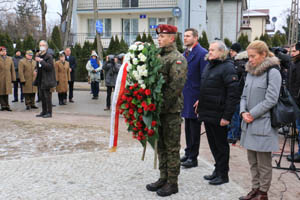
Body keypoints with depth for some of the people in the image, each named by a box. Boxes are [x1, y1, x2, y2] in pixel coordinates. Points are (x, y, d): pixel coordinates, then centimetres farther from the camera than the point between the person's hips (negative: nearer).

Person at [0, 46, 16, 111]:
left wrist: (13, 78, 8)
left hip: (7, 79, 3)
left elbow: (12, 69, 13)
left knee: (6, 92, 7)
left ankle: (6, 106, 11)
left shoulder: (10, 59, 13)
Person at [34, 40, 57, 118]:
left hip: (47, 80, -8)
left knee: (47, 96, -6)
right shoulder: (39, 56, 16)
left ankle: (49, 112, 0)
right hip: (40, 80, 8)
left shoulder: (49, 56, -10)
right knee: (42, 96, 13)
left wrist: (41, 61, -22)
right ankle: (44, 111, 21)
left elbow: (49, 66, -22)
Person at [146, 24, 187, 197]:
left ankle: (172, 183, 13)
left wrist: (162, 105, -20)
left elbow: (175, 86, -19)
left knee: (172, 147, 1)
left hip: (171, 110, -8)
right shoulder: (159, 56, 14)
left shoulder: (178, 59, -11)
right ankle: (164, 178, 28)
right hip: (158, 109, 8)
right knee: (161, 145, 15)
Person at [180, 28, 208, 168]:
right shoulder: (185, 53, 14)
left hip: (195, 96, -8)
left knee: (194, 128, 1)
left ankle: (193, 158, 11)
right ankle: (188, 153, 28)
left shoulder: (202, 53, -12)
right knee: (188, 127, 16)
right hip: (185, 96, 8)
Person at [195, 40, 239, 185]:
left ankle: (223, 175, 17)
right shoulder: (209, 66, 14)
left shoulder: (227, 67, -13)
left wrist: (227, 116, -20)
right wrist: (201, 101, 16)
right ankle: (218, 170, 31)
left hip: (218, 114, -8)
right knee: (212, 143, 16)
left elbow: (233, 94, -18)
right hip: (207, 112, 8)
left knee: (221, 144, 4)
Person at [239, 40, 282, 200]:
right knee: (252, 161, 15)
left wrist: (252, 114, -13)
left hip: (264, 125, -7)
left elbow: (271, 100, -15)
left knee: (264, 162, 4)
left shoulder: (273, 73, -10)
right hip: (249, 124, 7)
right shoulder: (250, 72, 12)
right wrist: (243, 112, -3)